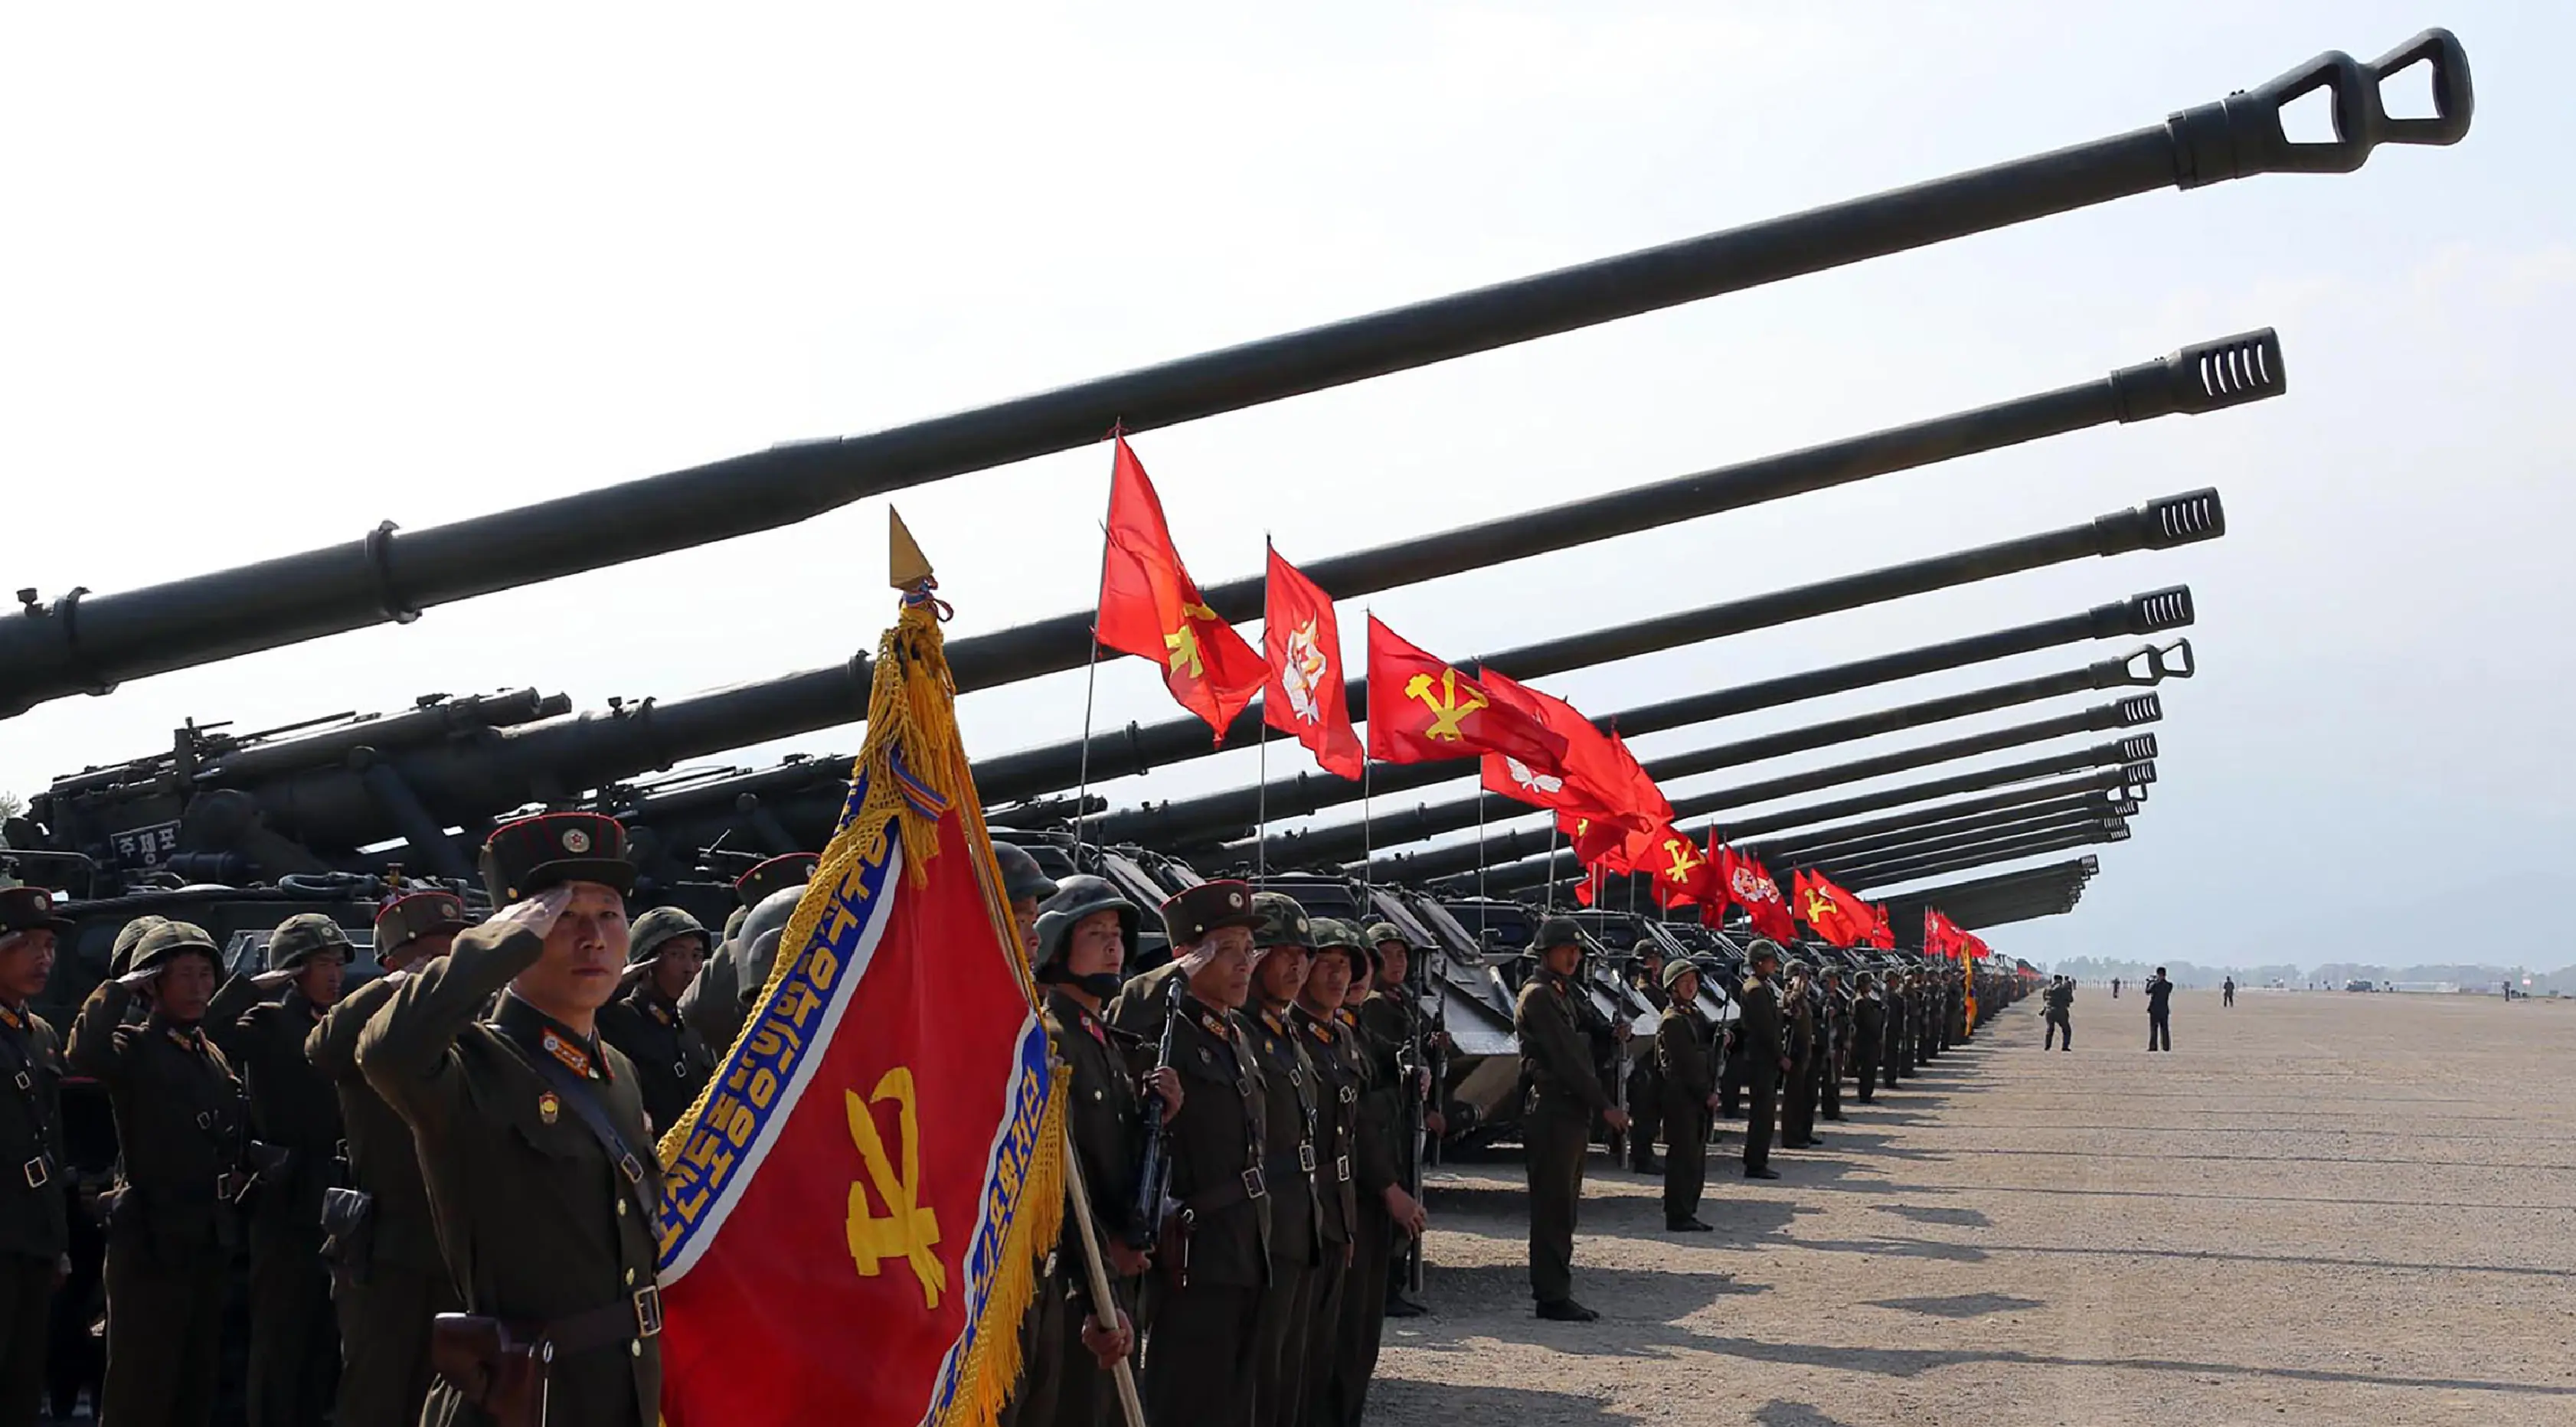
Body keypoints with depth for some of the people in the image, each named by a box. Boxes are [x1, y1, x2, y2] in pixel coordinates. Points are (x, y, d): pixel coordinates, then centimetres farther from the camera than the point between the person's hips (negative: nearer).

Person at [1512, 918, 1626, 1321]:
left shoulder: (1561, 993, 20)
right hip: (1552, 1114, -10)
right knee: (1553, 1208, -6)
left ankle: (1555, 1293, 16)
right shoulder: (1539, 994, -10)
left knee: (1563, 1208, 11)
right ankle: (1552, 1296, -3)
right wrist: (1605, 1105, -14)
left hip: (1570, 1113, 10)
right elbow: (1564, 1058, -15)